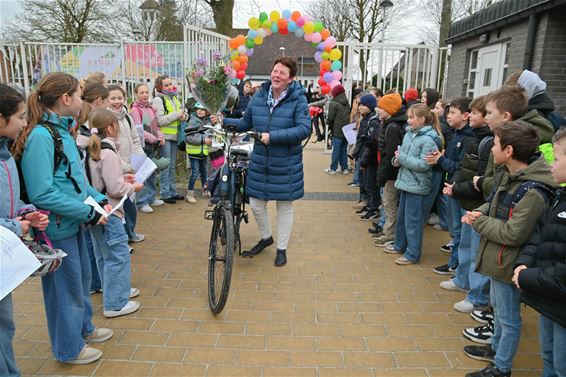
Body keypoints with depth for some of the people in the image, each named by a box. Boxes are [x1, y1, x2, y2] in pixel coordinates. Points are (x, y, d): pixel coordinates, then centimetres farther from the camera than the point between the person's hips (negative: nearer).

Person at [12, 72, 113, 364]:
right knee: (65, 287, 9)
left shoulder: (61, 130, 6)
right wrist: (88, 212, -20)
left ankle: (83, 327, 45)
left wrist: (99, 199, 3)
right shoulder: (41, 136, -22)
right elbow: (42, 194, -25)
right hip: (57, 228, -9)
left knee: (81, 278, 23)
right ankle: (69, 348, 30)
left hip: (73, 222, 9)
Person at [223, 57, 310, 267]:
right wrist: (224, 121, -3)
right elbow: (246, 123, 12)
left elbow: (304, 129, -22)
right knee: (256, 204, 11)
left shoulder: (298, 99, -11)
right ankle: (266, 237, 40)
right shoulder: (259, 96, 1)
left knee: (284, 207, 11)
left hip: (286, 163, -3)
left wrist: (272, 136, -29)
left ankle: (282, 248, 30)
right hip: (260, 161, 4)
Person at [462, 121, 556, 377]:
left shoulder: (532, 192, -29)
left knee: (508, 317, 11)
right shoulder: (508, 174, -1)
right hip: (497, 257, 9)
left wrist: (479, 222, -17)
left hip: (507, 263, -9)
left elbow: (513, 234, -28)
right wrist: (479, 212, -7)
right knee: (498, 306, 27)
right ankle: (497, 348, 48)